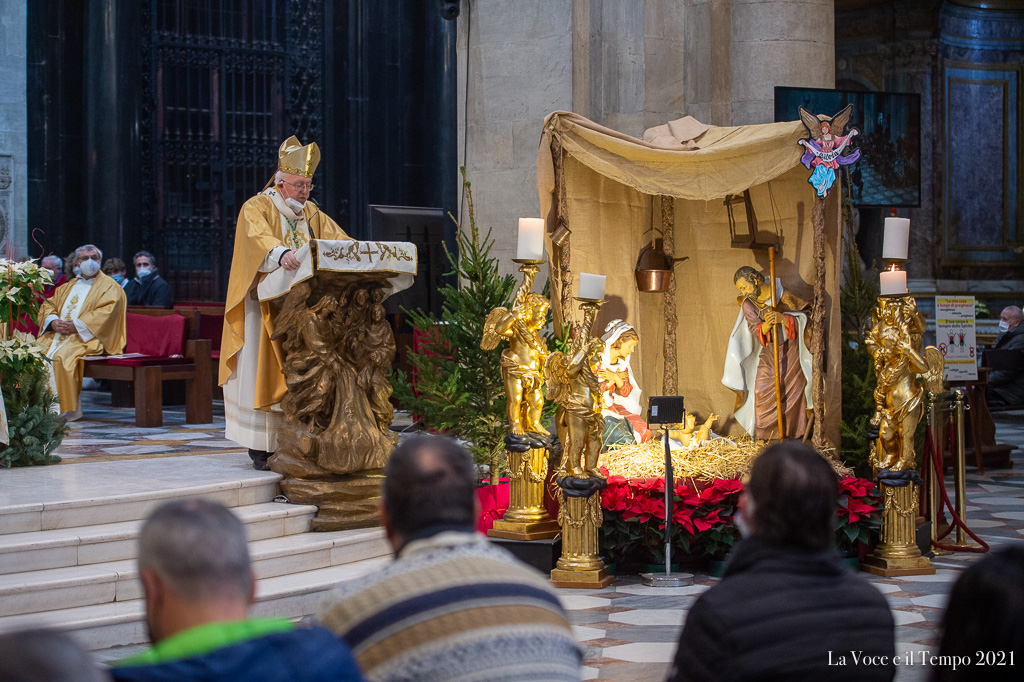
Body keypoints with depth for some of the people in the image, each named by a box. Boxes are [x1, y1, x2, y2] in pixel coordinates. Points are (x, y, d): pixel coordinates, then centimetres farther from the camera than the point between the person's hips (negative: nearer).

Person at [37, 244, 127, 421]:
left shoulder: (109, 286, 4)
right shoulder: (68, 287, 24)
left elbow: (106, 313, -10)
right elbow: (48, 305, 17)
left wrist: (77, 325, -18)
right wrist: (54, 322, -6)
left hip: (87, 338, -6)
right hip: (59, 334, 6)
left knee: (61, 356, -33)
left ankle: (67, 409, -27)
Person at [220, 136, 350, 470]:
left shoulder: (311, 214, 16)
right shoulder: (257, 208, -5)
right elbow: (258, 239, -26)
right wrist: (281, 254, -47)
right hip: (265, 303, -6)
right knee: (263, 371, -8)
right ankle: (260, 448, -7)